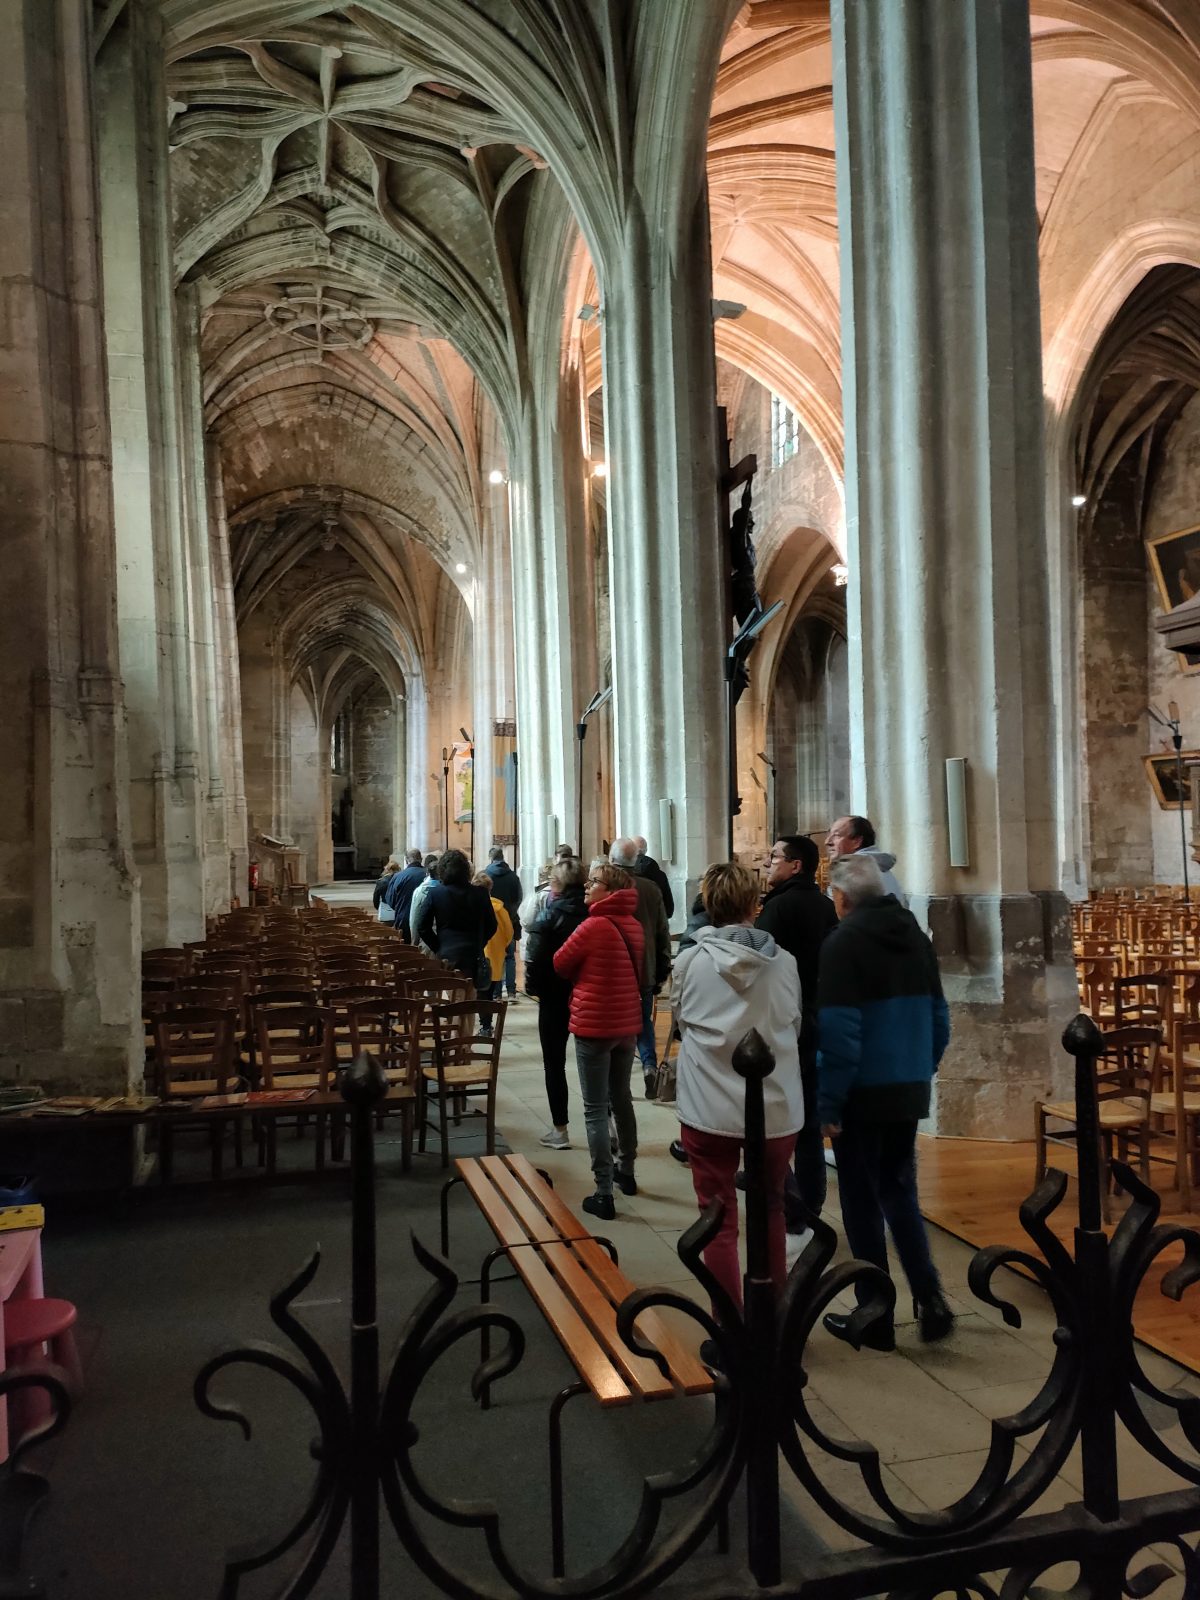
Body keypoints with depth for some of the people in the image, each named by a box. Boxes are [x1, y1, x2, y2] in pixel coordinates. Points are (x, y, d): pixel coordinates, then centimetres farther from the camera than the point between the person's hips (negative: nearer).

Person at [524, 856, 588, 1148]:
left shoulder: (548, 916, -13)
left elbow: (534, 958, -16)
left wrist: (533, 987, -1)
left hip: (555, 997, -4)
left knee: (554, 1063, 8)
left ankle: (559, 1130, 12)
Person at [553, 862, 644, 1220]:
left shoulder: (594, 925, -18)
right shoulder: (633, 925, 4)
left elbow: (560, 964, -5)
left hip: (594, 1025, -7)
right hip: (627, 1023, 7)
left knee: (595, 1110, -2)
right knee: (621, 1099, 22)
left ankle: (604, 1194, -1)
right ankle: (626, 1171, 35)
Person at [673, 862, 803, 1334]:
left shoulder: (690, 962, -9)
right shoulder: (784, 962, -6)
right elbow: (795, 1025, 8)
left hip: (709, 1111, -2)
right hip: (778, 1108, 2)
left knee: (719, 1220, 10)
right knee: (770, 1210, 22)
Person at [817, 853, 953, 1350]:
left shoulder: (844, 942, -15)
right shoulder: (914, 934, 6)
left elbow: (839, 1033, -20)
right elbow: (938, 1019, 10)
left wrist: (829, 1102, -13)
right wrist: (921, 1072, 18)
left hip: (864, 1094, -6)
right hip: (910, 1092, 6)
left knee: (863, 1204, 7)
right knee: (900, 1192, 21)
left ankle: (876, 1318, 16)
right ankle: (930, 1299, 13)